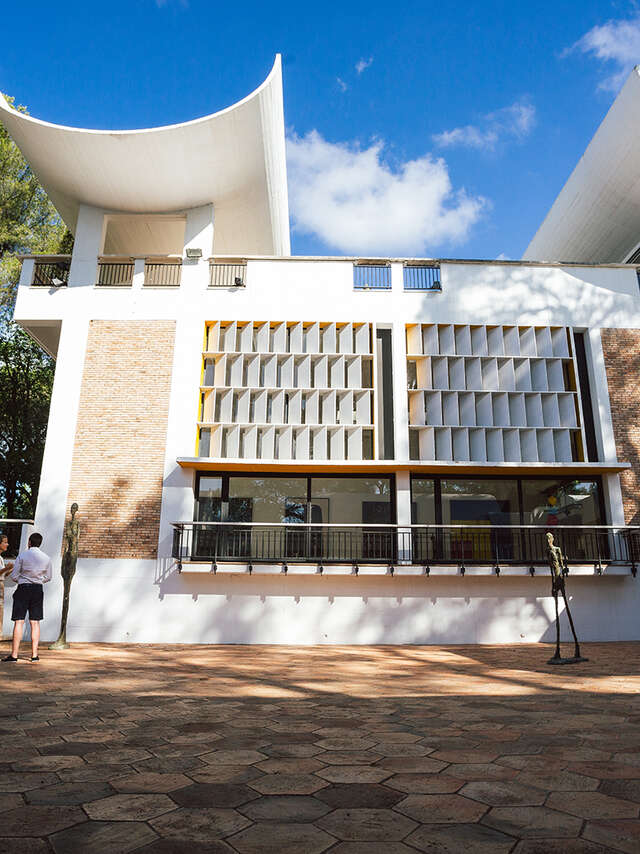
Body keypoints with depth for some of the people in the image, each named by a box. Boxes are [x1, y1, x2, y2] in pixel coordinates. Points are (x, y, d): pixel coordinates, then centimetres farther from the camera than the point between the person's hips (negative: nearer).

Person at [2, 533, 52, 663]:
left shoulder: (22, 556, -7)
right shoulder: (46, 558, 2)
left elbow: (14, 576, -4)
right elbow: (48, 577, 10)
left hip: (23, 588, -3)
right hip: (38, 589, 3)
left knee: (19, 621, 0)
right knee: (35, 622, 7)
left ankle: (14, 654, 1)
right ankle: (34, 654, 8)